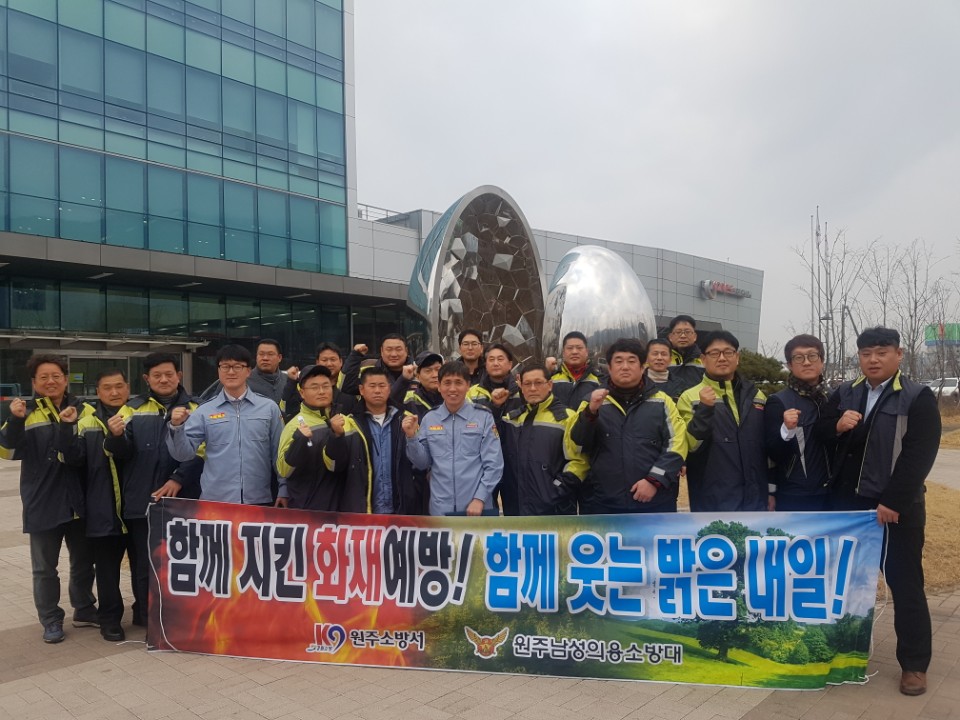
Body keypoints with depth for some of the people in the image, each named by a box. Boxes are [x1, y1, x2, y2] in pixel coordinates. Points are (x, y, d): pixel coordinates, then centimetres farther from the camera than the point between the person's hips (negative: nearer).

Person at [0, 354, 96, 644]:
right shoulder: (26, 412, -4)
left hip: (79, 500, 3)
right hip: (43, 503, -3)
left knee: (83, 561, 16)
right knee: (45, 568, 8)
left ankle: (84, 611, 32)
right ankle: (51, 621, 22)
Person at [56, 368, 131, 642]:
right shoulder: (86, 418, 2)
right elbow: (73, 458, -7)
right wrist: (67, 428, -19)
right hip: (103, 507, 0)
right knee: (107, 565, 8)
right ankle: (110, 618, 22)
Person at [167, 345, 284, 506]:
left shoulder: (269, 408, 4)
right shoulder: (204, 411, 5)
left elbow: (279, 453, 6)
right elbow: (184, 453, 1)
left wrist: (284, 490, 1)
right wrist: (176, 427, -15)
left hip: (258, 500, 0)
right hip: (214, 500, 0)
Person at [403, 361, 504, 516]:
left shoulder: (484, 417, -3)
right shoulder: (429, 419, 6)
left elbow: (493, 464, -4)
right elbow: (422, 463, 8)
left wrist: (479, 499, -12)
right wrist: (412, 437, -6)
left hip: (478, 508, -2)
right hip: (440, 509, 2)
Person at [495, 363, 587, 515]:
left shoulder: (566, 417, -3)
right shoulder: (512, 418, 16)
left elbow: (579, 460, -9)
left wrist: (558, 489, -15)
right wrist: (494, 407, -1)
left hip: (555, 510, -5)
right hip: (517, 508, 5)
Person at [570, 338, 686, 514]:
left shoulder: (662, 401, 7)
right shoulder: (594, 402, 8)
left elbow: (676, 445, 0)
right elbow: (577, 445, 0)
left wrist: (655, 480, -11)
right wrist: (591, 412, -16)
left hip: (655, 503, 0)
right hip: (603, 504, 1)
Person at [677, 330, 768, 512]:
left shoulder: (757, 396, 11)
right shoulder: (690, 398, -3)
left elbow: (768, 446, 17)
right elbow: (688, 447, -15)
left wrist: (771, 489, 13)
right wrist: (703, 410, -26)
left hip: (755, 500, 4)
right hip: (712, 503, -4)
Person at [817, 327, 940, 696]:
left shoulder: (919, 398, -6)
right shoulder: (844, 394, 8)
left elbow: (919, 455, -14)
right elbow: (818, 430, 8)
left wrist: (893, 502, -19)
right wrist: (837, 425, -14)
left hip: (896, 507, -4)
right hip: (847, 503, 5)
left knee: (905, 584, 4)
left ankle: (914, 663, 18)